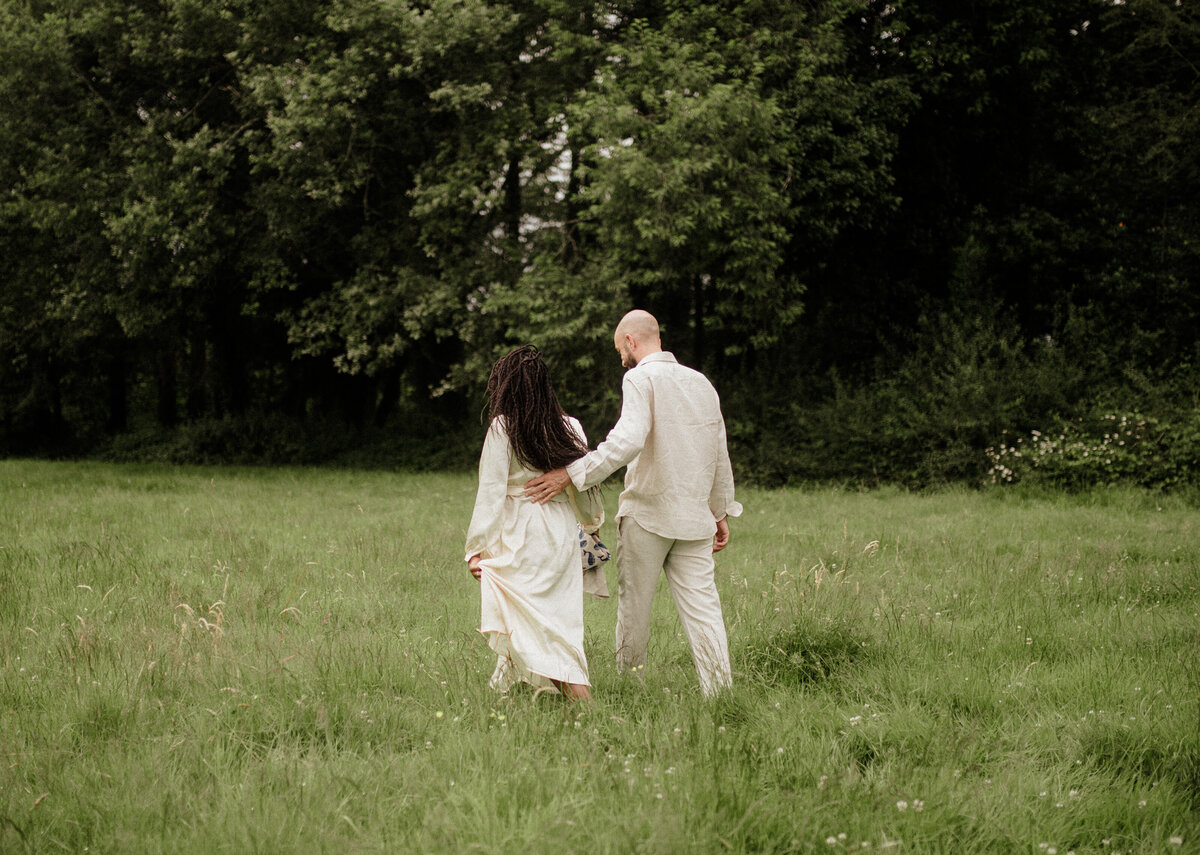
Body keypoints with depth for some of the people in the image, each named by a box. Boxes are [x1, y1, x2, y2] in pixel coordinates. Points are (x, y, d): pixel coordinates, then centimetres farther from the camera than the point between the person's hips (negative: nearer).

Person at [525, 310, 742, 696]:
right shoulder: (701, 382, 13)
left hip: (647, 512, -5)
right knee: (702, 606, 2)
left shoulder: (641, 379, -8)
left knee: (634, 603, 8)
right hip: (695, 516, 5)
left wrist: (571, 473, -25)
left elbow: (628, 440, -25)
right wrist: (721, 511, 26)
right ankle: (719, 693, -5)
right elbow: (720, 455, 18)